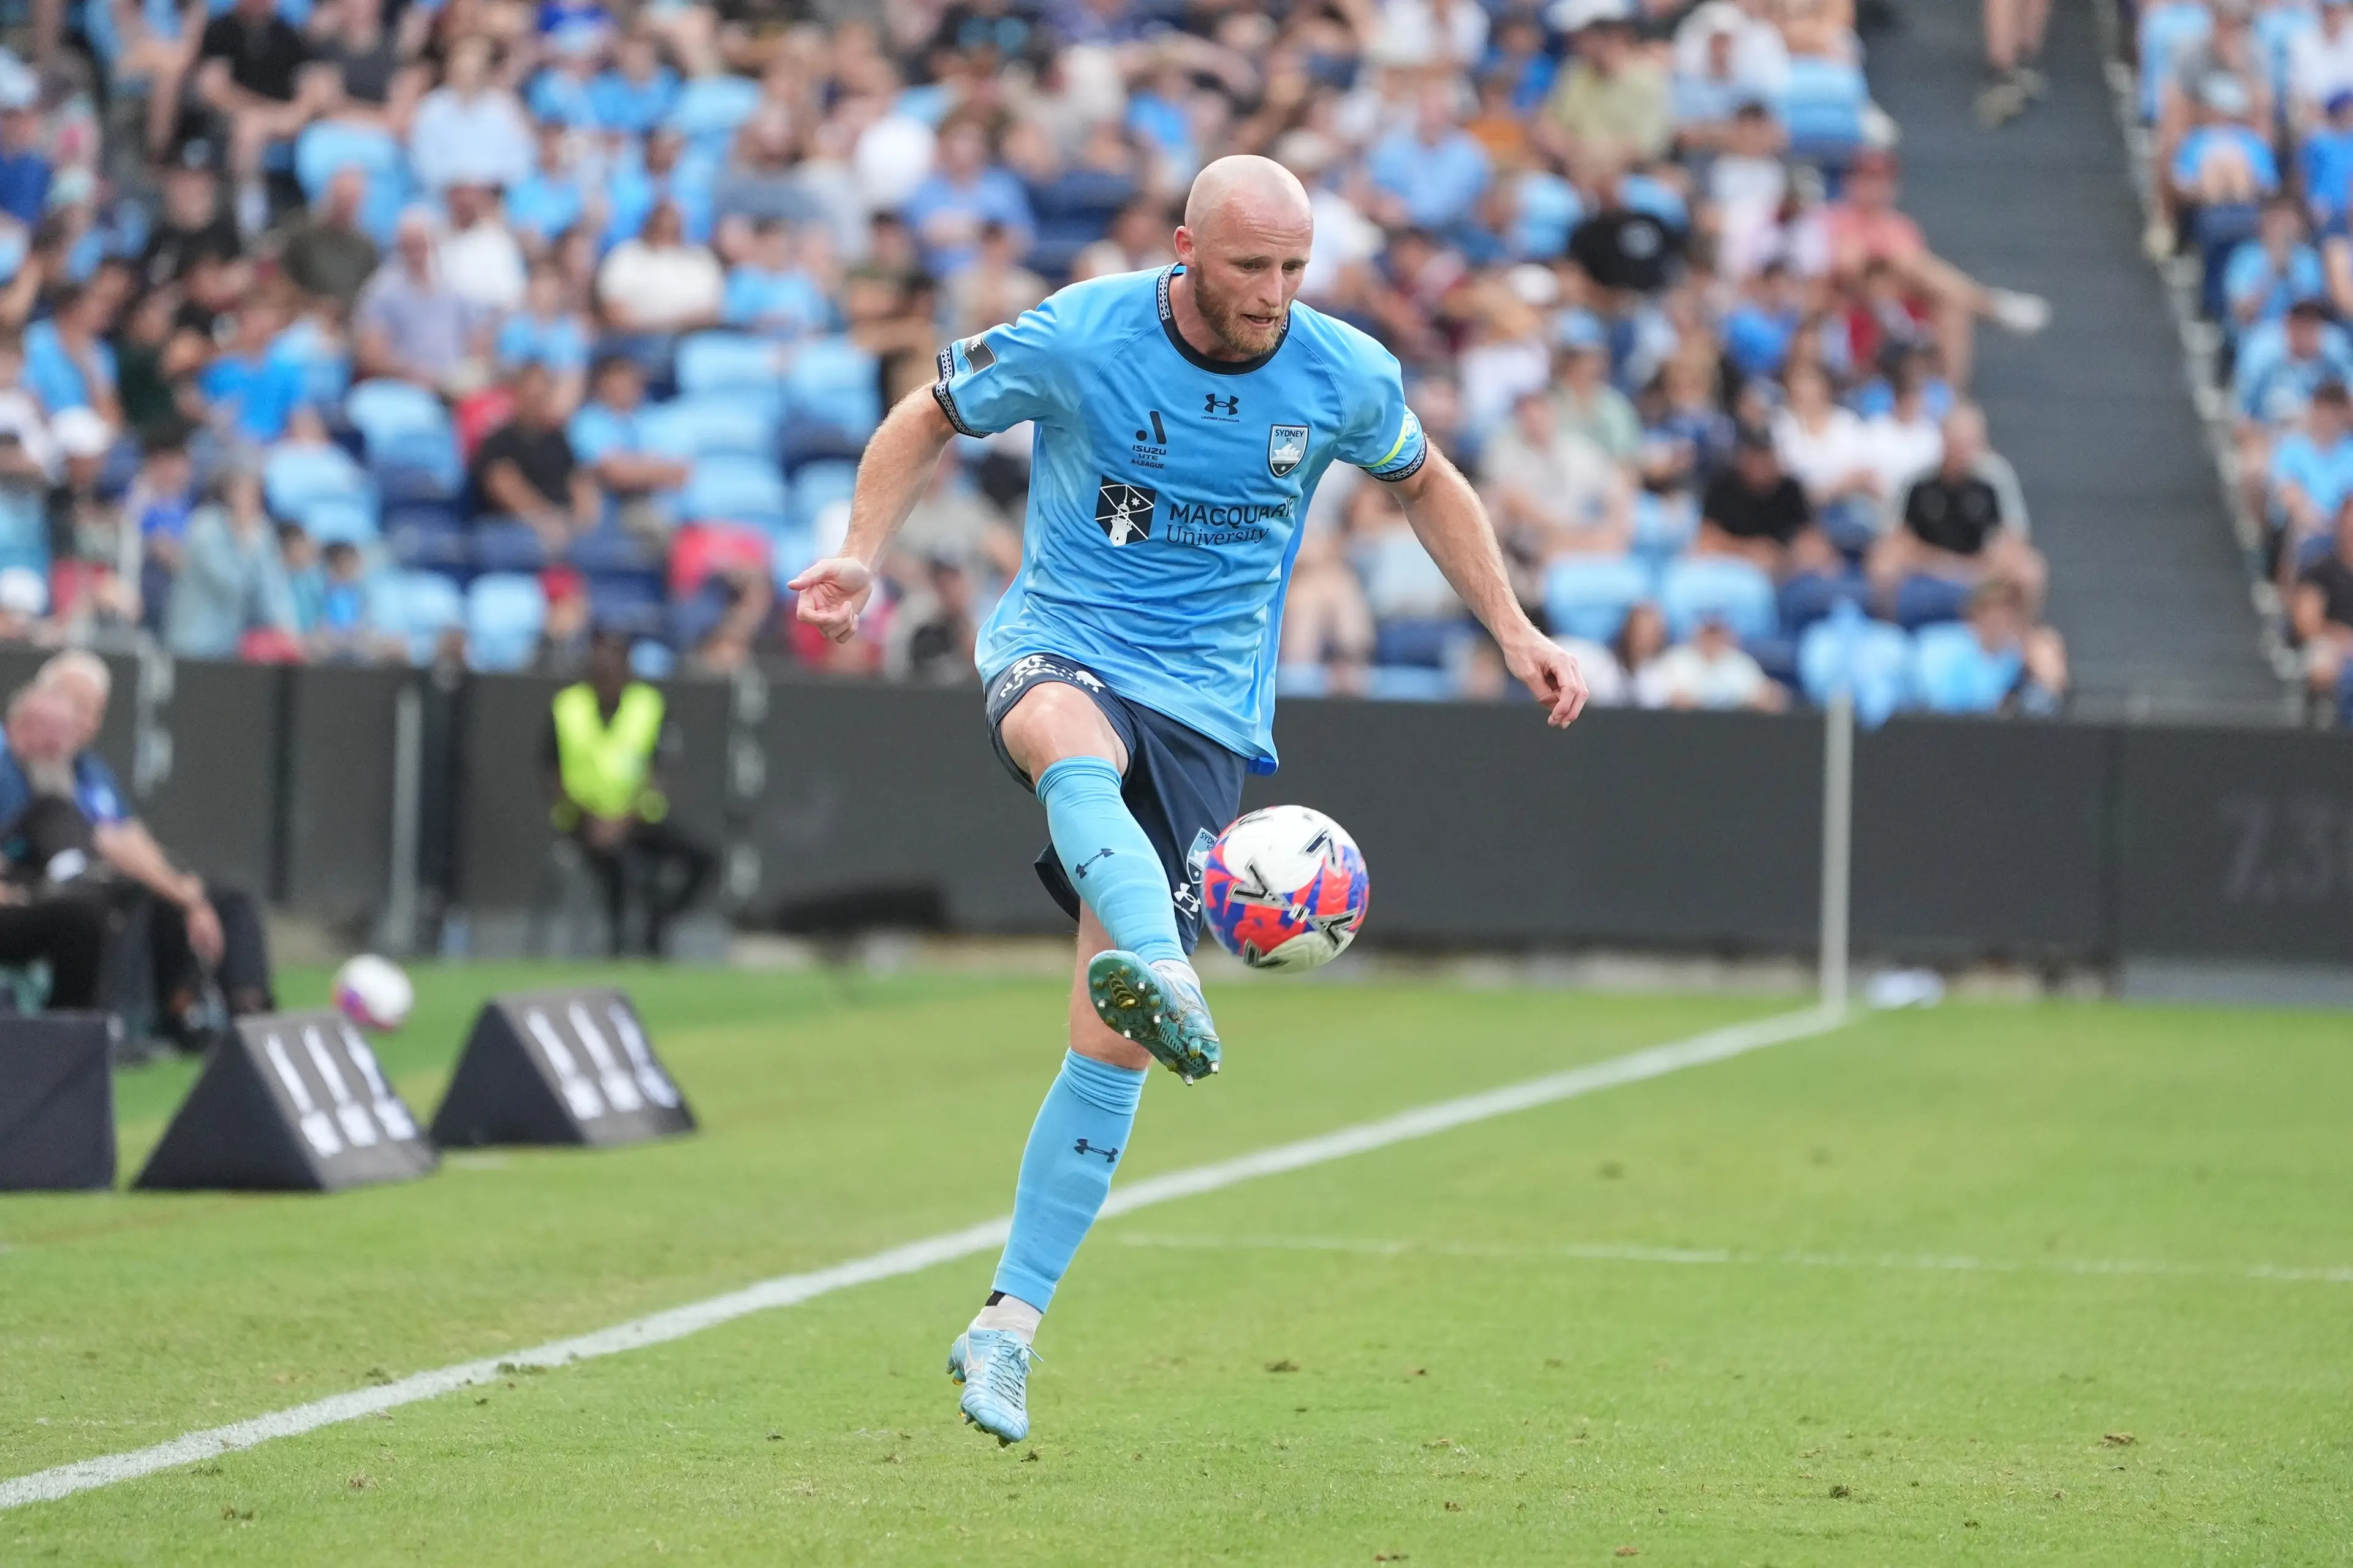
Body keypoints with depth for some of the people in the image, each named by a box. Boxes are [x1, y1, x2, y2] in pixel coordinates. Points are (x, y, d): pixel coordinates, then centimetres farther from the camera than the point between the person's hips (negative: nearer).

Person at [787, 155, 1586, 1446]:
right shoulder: (1078, 337, -9)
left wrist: (1513, 633, 15)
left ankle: (1008, 1327, 2)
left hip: (1207, 706, 2)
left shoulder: (1342, 377, -2)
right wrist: (860, 557, -10)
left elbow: (1423, 484, 19)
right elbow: (929, 419, 6)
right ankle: (1169, 986, -70)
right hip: (1060, 645, -2)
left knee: (1111, 1040, -7)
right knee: (1073, 748, -43)